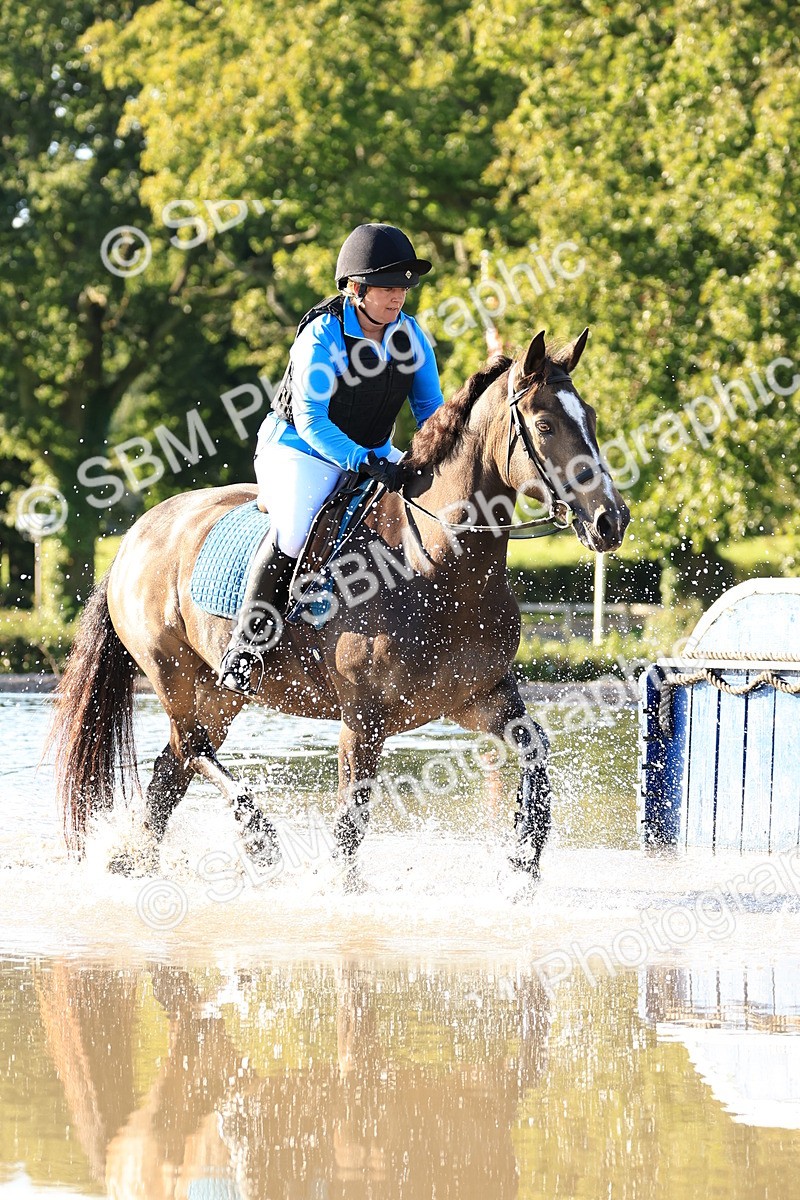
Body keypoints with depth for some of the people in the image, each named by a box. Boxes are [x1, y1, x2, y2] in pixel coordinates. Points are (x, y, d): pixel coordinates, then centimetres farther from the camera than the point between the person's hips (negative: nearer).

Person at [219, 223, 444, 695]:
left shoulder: (411, 337, -2)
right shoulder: (321, 338, -20)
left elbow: (431, 408, 4)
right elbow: (310, 422, -25)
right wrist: (363, 462, -38)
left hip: (374, 455, 7)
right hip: (300, 450, -7)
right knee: (294, 532, -33)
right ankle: (245, 647, -24)